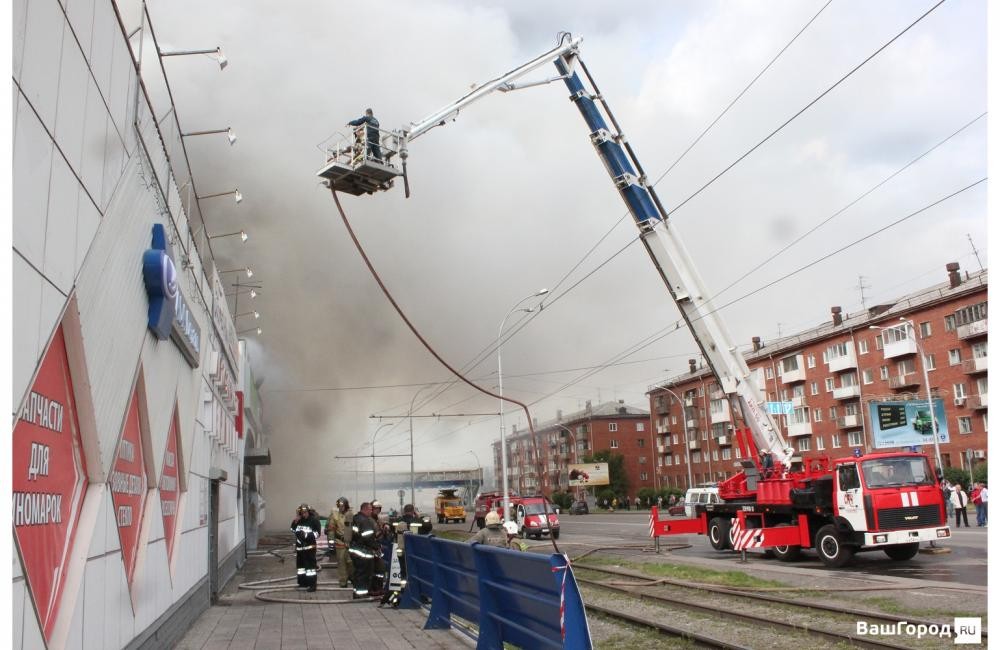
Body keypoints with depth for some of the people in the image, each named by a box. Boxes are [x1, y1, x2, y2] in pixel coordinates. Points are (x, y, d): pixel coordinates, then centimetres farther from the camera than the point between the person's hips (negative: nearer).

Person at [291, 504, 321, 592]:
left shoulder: (314, 519, -11)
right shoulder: (299, 520, 6)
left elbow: (317, 534, -12)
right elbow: (293, 529, 13)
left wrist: (307, 534, -22)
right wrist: (295, 520, -2)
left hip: (310, 546, -7)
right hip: (299, 546, 7)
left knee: (310, 565, -9)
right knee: (300, 564, 15)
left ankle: (312, 585, -6)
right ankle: (303, 582, 29)